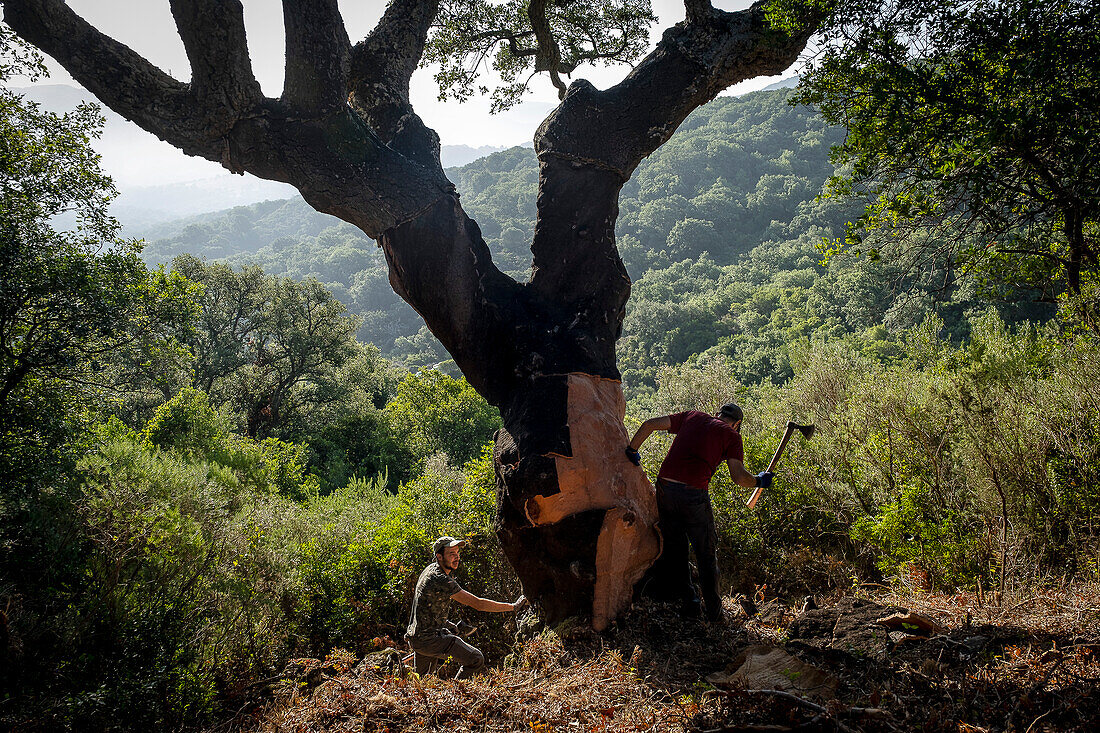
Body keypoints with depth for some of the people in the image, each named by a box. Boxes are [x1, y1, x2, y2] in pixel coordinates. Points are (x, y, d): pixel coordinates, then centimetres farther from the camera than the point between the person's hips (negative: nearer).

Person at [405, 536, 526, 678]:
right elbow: (478, 604, -25)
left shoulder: (431, 569, 8)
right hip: (429, 639, -10)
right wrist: (513, 606, -20)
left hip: (415, 638, 10)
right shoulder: (441, 580, -23)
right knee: (476, 659, -17)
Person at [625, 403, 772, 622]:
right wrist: (759, 481, 15)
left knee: (675, 547, 20)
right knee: (706, 553, 12)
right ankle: (714, 611, 19)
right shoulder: (731, 435, 8)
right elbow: (738, 477, -4)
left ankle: (689, 601, 26)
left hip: (665, 487, 4)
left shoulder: (692, 417, 19)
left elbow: (650, 424, 14)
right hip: (693, 493, -4)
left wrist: (632, 450, 22)